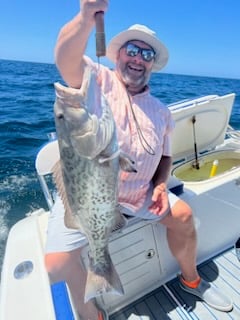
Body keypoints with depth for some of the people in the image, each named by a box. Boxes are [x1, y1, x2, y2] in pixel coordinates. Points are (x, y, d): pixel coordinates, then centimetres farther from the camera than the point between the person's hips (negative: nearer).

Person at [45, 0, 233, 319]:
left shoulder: (161, 112, 9)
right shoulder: (98, 80, -3)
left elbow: (165, 156, 14)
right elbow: (65, 59, -24)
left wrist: (160, 185, -3)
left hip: (140, 195, 4)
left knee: (183, 215, 4)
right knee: (57, 265, -16)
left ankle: (190, 279, 34)